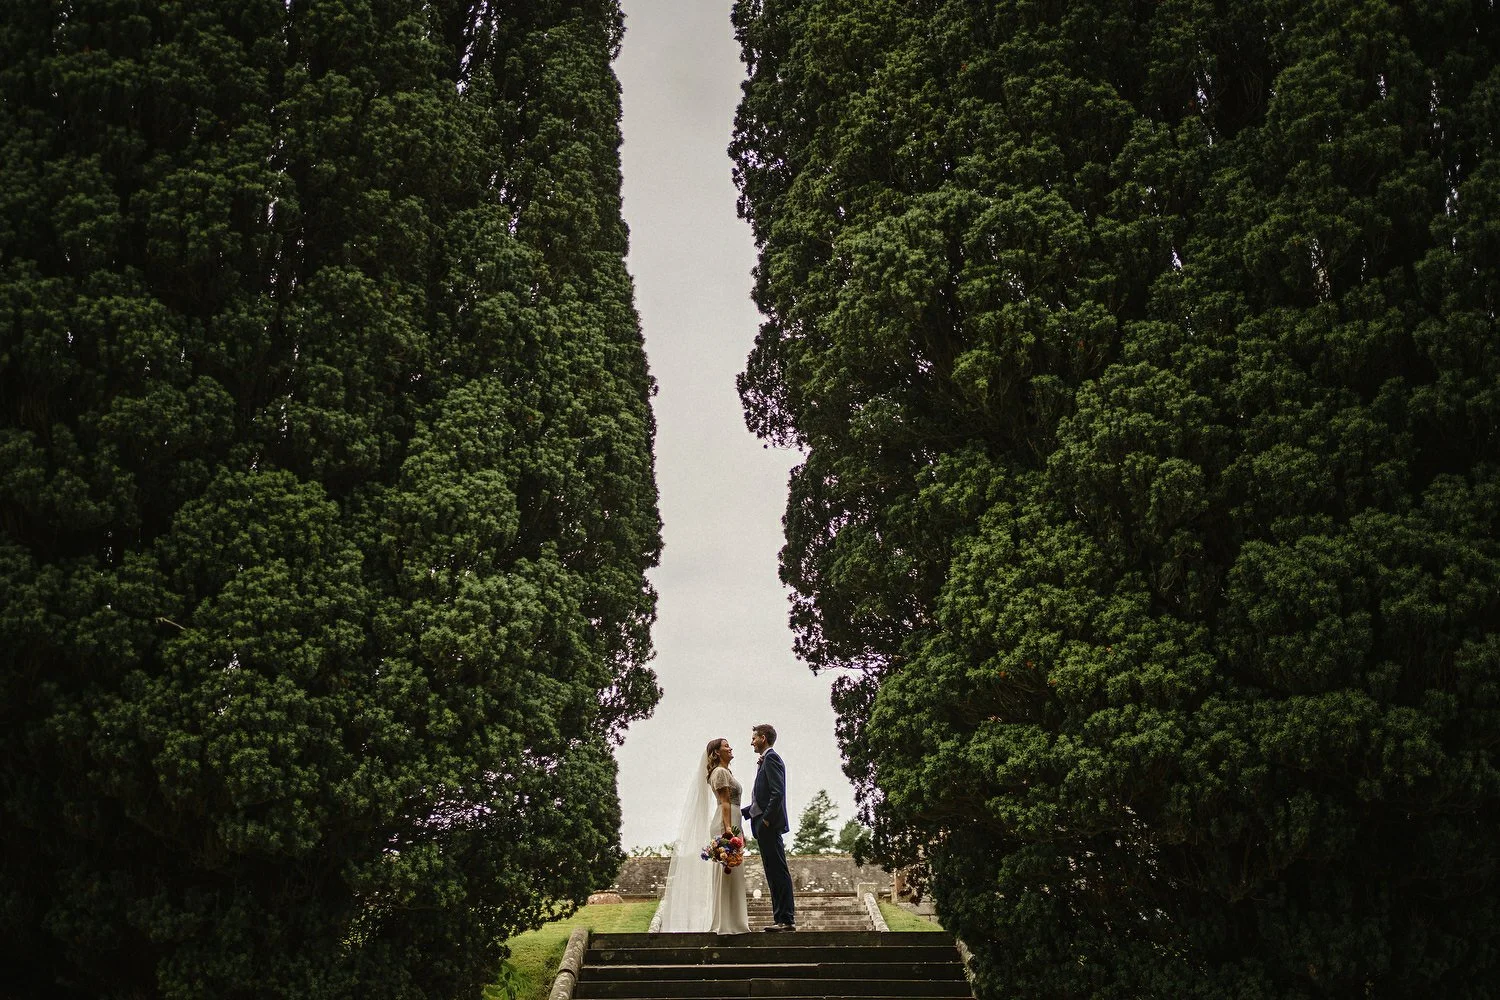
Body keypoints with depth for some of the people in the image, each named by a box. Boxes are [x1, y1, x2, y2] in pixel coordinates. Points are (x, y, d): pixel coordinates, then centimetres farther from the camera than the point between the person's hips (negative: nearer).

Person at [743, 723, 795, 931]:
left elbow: (778, 793, -19)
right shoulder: (766, 760, 21)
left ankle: (787, 920, -9)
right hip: (764, 827, 10)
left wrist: (766, 820, -20)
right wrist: (741, 812, 20)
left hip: (769, 826, -10)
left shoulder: (771, 758, -9)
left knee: (778, 873, -9)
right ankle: (782, 919, 11)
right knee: (774, 873, 9)